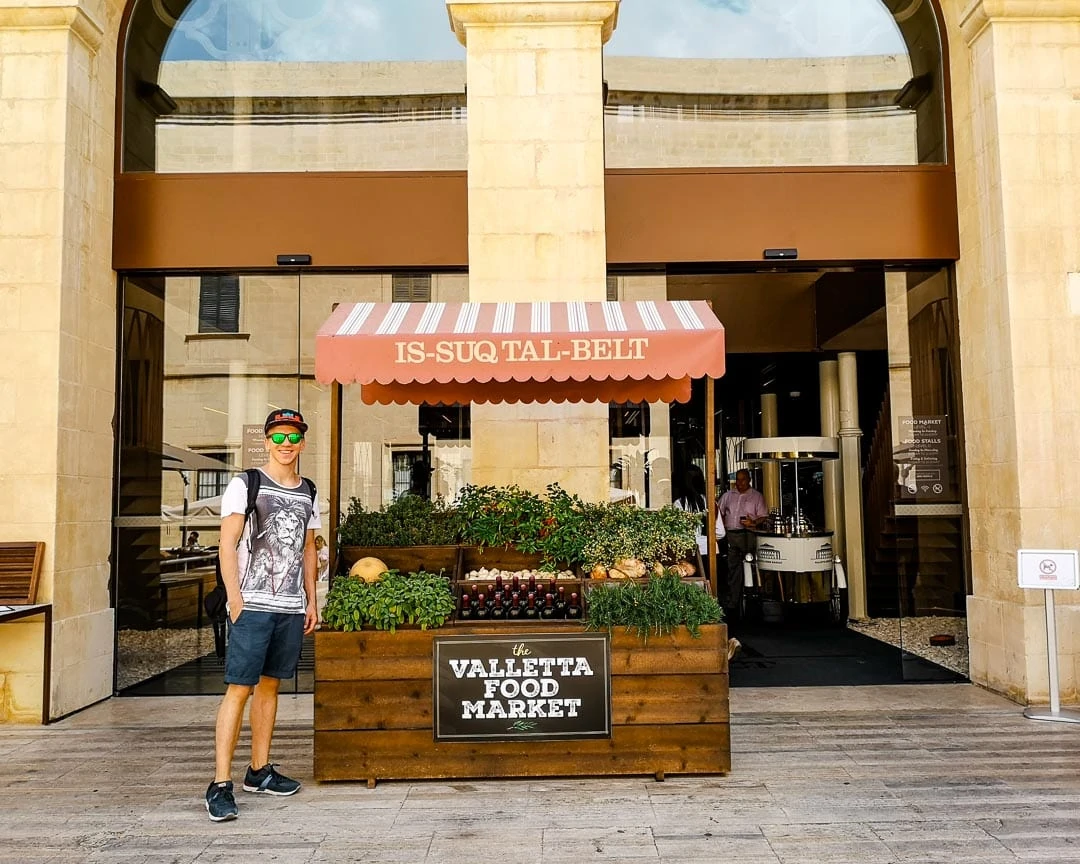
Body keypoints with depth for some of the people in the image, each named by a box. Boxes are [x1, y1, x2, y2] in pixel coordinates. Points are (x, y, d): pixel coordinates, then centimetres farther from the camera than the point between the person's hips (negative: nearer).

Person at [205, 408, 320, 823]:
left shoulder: (307, 493, 14)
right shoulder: (244, 485, -2)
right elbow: (227, 544, -6)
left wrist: (311, 601, 14)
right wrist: (235, 599, -13)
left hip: (291, 608, 5)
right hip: (253, 606, -5)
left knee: (269, 685, 13)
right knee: (238, 689, -7)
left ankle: (260, 770, 23)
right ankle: (220, 785, -3)